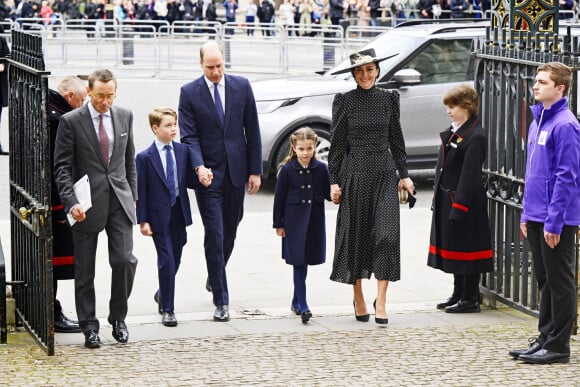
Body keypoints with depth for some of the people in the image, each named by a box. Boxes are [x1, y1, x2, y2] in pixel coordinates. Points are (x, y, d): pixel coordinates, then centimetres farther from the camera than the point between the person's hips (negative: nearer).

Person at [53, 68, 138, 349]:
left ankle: (118, 318, 13)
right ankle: (89, 326, 14)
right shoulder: (71, 121, -5)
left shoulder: (125, 117, 8)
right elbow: (61, 166, -6)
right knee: (84, 270, 3)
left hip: (119, 200, 3)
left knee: (125, 260, -7)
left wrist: (132, 196, 13)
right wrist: (71, 202, -17)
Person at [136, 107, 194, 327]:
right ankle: (167, 309, 2)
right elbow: (140, 191, -6)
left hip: (179, 212, 5)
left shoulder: (183, 151, 6)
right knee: (166, 261, -6)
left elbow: (188, 180, 9)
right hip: (159, 216, -5)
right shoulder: (145, 158, -7)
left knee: (175, 259, 15)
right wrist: (143, 220, -10)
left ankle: (162, 293, 41)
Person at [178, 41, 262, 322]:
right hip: (208, 173, -3)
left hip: (236, 171, 3)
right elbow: (189, 136, -6)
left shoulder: (241, 86, 3)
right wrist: (199, 166, -22)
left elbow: (252, 131, 5)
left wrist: (255, 170, 2)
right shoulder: (189, 92, -3)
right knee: (214, 235, -7)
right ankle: (221, 301, -4)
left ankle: (214, 276, 41)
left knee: (229, 233, 13)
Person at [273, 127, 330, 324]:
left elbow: (328, 193, 6)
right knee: (299, 262, -6)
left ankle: (296, 301, 28)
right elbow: (279, 197, -1)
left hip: (314, 221, 3)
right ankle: (303, 306, -9)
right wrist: (278, 224, -1)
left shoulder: (321, 169, 0)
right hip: (294, 222, -3)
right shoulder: (287, 170, -6)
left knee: (304, 261, 12)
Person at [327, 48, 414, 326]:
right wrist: (334, 181, -3)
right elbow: (337, 143, 2)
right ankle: (358, 298, 17)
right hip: (354, 174, -1)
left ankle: (381, 300, -7)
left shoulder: (388, 99, 7)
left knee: (387, 233, -11)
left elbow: (396, 139, 13)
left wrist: (404, 174, 9)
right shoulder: (344, 102, 1)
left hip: (384, 173, 1)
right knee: (356, 233, 4)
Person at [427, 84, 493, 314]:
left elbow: (470, 175, -20)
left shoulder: (475, 137, -17)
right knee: (454, 246, 15)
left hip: (465, 201, -10)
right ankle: (459, 295, 25)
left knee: (466, 249, -2)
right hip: (447, 199, 10)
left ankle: (470, 299, 6)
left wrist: (459, 207, -22)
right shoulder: (453, 132, 13)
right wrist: (437, 197, 15)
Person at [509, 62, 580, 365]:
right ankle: (545, 338, 22)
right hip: (536, 216, 9)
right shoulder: (538, 122, 14)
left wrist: (554, 221, -20)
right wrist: (527, 215, 18)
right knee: (544, 280, 14)